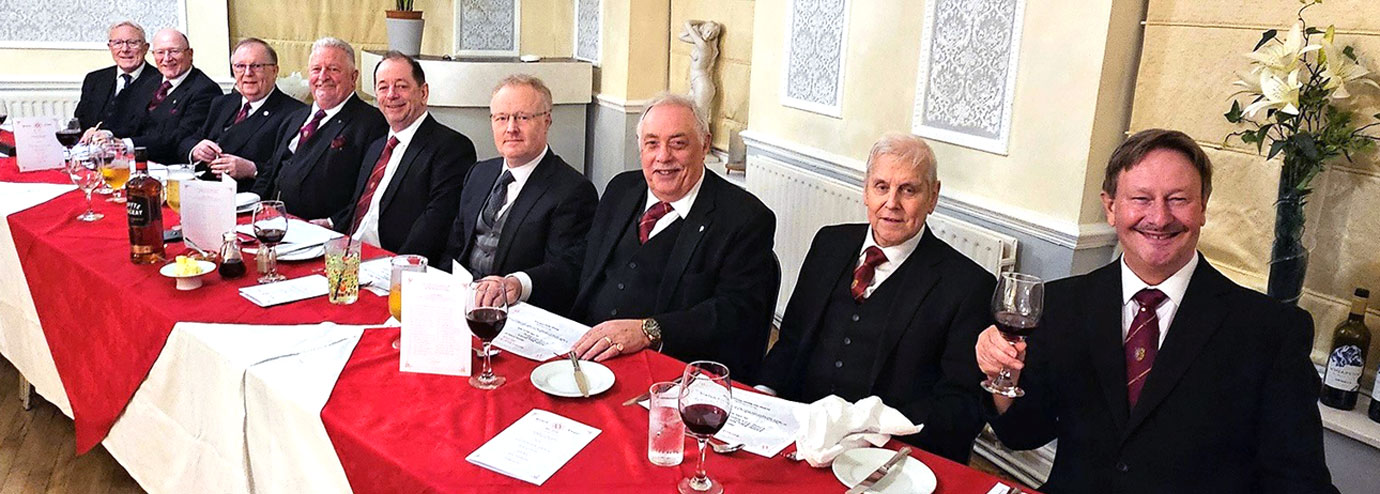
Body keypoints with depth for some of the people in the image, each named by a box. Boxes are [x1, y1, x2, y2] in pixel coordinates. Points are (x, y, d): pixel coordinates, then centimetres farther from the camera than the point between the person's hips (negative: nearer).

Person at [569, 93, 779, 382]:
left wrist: (649, 331, -27)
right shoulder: (621, 190, 16)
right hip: (584, 352, 6)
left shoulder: (747, 219, -5)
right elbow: (583, 271, 16)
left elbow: (737, 312, -16)